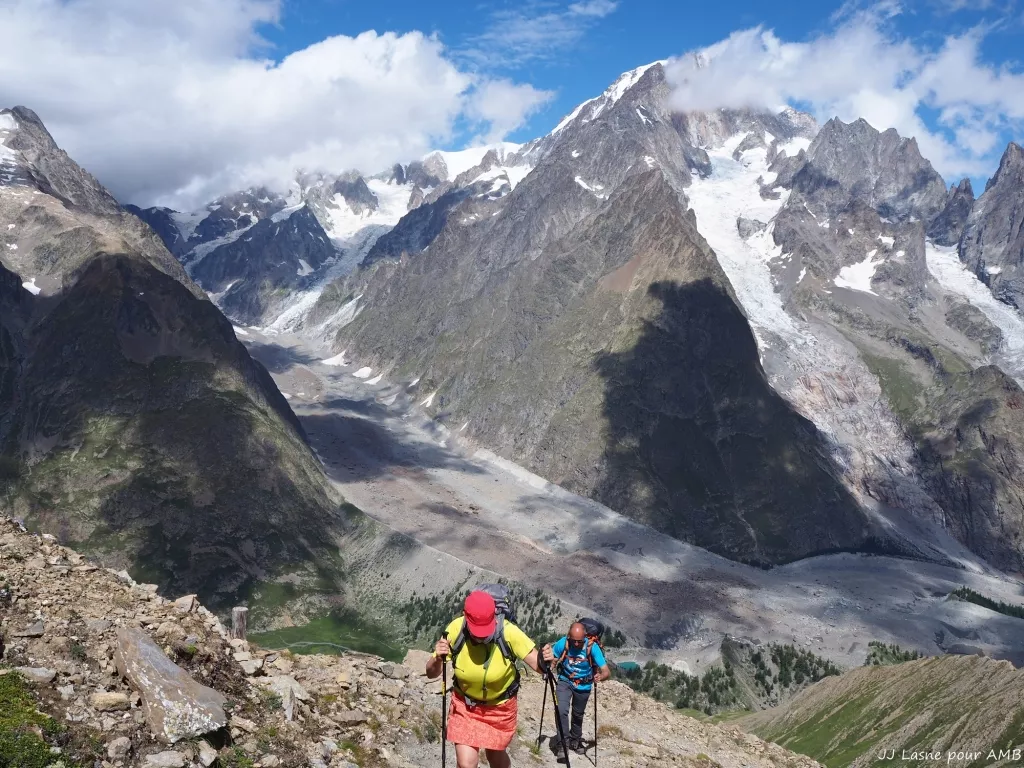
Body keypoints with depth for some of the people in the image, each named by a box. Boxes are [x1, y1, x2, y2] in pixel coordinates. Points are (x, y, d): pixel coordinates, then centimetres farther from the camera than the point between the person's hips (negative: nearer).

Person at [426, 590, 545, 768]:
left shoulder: (508, 631, -30)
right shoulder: (456, 629, -25)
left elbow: (536, 664, -23)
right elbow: (431, 674, -16)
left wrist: (544, 663, -47)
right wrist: (438, 659, -39)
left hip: (501, 707, 0)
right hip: (465, 705, 0)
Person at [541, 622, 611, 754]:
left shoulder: (592, 647, -30)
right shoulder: (563, 643, -26)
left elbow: (606, 671, -31)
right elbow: (550, 659, -18)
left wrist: (601, 676, -54)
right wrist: (547, 658, -42)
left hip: (583, 686, 0)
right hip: (565, 681, 0)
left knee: (578, 715, 20)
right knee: (561, 710, -21)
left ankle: (575, 740, 46)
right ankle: (563, 740, 0)